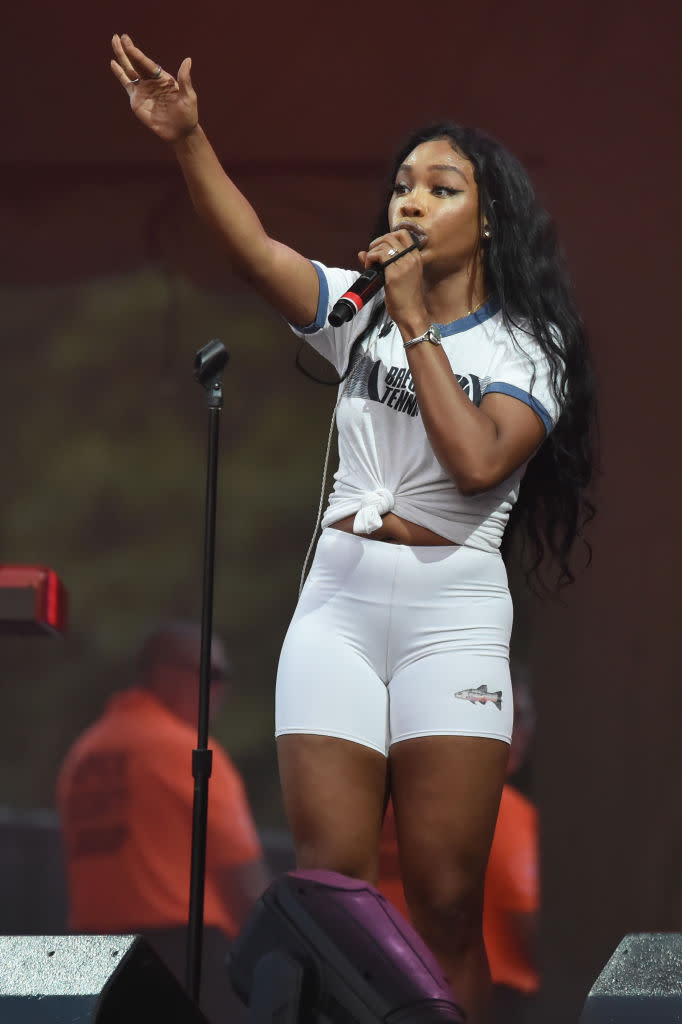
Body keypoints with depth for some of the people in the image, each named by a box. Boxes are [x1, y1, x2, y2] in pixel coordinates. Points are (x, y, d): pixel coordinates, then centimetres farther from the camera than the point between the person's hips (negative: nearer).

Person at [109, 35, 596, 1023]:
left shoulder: (530, 344, 3)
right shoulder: (359, 310, 11)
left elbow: (478, 461, -15)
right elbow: (255, 250, -6)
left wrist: (415, 322, -11)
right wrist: (189, 137, -21)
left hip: (454, 612, -2)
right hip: (339, 599, 2)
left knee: (446, 900, -4)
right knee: (328, 883, -6)